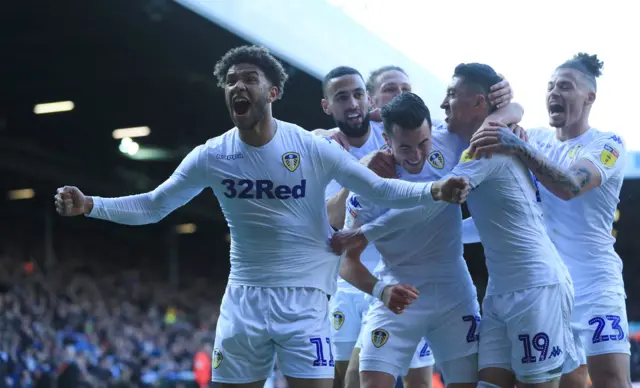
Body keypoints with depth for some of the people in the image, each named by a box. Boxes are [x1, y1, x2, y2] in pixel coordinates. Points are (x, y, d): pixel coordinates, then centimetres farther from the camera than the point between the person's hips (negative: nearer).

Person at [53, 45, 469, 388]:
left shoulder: (313, 148, -8)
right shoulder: (211, 157, -1)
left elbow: (381, 190, -5)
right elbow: (152, 206, 4)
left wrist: (434, 191, -23)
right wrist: (90, 205, -9)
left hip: (304, 298, -3)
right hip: (243, 299, 3)